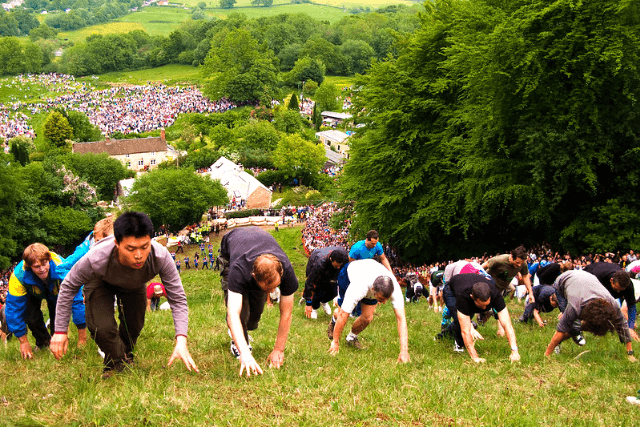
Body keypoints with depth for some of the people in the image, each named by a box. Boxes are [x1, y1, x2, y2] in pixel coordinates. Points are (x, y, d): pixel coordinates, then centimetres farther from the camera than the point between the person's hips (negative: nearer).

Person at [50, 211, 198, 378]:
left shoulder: (161, 257, -42)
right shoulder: (96, 260, -46)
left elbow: (178, 299, -30)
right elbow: (68, 287, -25)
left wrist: (181, 340, -44)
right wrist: (60, 331, -21)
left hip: (134, 285, 2)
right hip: (100, 283, -2)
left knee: (134, 328, 10)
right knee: (102, 328, -20)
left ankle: (125, 357, 46)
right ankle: (117, 365, 11)